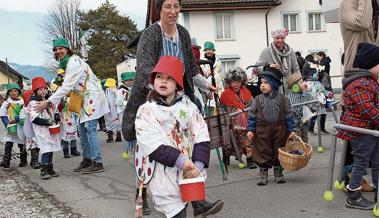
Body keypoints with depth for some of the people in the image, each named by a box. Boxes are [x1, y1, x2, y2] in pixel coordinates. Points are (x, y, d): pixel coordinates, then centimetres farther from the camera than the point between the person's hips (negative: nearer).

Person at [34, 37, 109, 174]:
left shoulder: (74, 62, -18)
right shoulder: (66, 63, 13)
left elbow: (67, 87, -23)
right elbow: (68, 86, 12)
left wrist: (48, 102, -22)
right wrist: (51, 102, 3)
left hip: (92, 96, -10)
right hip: (85, 99, 10)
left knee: (90, 129, -12)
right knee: (82, 129, 11)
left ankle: (98, 163, -11)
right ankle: (87, 160, 19)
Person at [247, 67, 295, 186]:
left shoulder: (283, 99, -2)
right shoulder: (258, 100, -1)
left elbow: (289, 115, 1)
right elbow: (252, 115, 2)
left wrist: (291, 130, -3)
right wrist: (250, 130, -4)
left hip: (279, 131, 0)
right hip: (262, 130, 0)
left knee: (279, 152, 10)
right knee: (263, 152, 4)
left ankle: (278, 172, 26)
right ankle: (263, 173, 17)